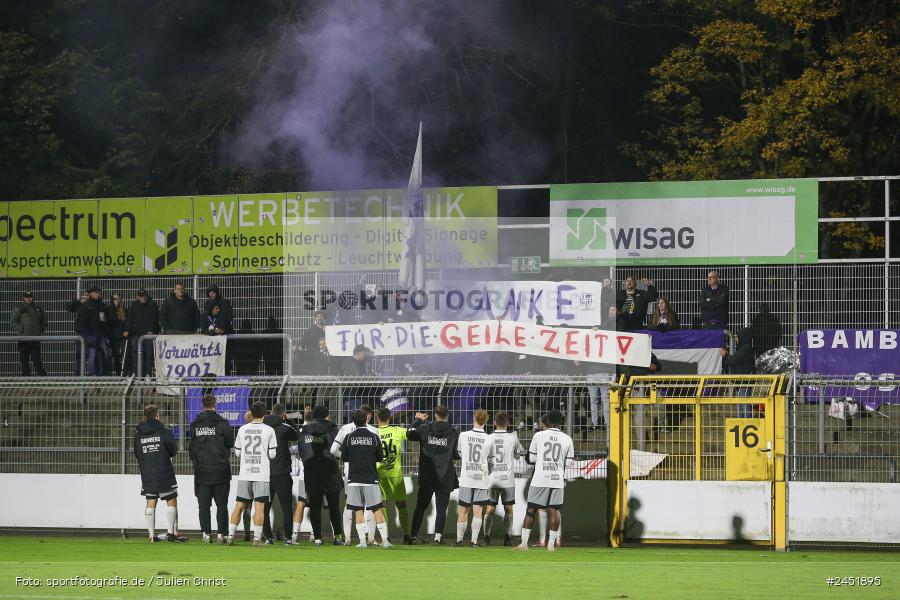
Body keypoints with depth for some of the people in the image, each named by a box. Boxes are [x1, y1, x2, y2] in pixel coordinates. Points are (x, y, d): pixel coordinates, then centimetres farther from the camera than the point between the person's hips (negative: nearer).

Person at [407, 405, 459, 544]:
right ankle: (438, 536, -4)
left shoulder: (425, 428, -4)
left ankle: (414, 535, 11)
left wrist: (418, 420, 21)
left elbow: (409, 434, 10)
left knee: (421, 506, 12)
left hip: (426, 476, 2)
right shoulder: (453, 433, -6)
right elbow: (457, 454, -2)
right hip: (445, 478, -1)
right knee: (441, 508, 4)